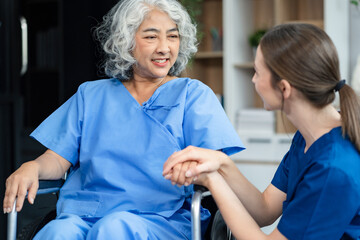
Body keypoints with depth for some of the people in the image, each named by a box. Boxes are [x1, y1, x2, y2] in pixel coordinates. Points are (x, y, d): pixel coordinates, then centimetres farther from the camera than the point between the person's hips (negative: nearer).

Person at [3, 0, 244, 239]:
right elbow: (58, 158, 15)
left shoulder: (193, 94, 12)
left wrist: (196, 167, -28)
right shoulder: (91, 95, 21)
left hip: (163, 219, -2)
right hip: (83, 215, 2)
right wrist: (32, 167, -10)